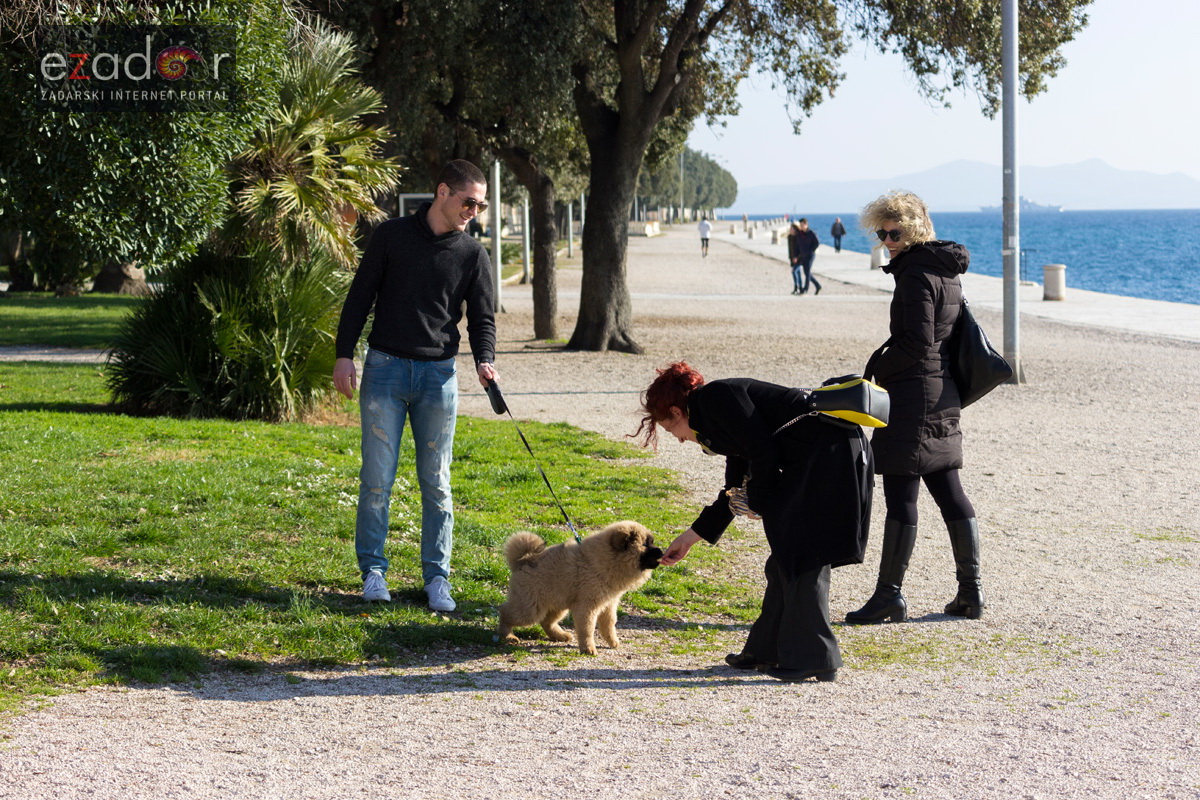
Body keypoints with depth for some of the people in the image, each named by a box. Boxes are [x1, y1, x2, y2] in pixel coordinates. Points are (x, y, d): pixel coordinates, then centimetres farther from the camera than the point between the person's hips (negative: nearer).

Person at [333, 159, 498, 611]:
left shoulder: (473, 255, 6)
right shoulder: (392, 236, 2)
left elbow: (482, 318, 7)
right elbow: (360, 296, 4)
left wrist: (485, 360, -13)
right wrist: (344, 354, -3)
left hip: (438, 375, 1)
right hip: (385, 369, -1)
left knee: (436, 482, 4)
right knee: (378, 477, -1)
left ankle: (436, 577, 11)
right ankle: (373, 570, 10)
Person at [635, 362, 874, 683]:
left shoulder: (717, 397, -6)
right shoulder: (715, 410, 23)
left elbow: (765, 452, -14)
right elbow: (735, 491, 31)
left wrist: (758, 502, 1)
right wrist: (692, 536, 37)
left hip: (831, 450, -10)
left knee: (801, 559, -7)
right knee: (786, 560, 14)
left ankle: (816, 660, -4)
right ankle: (768, 650, 20)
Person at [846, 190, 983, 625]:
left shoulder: (916, 275, -15)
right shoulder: (948, 273, 14)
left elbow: (916, 344, -19)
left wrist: (877, 368, -6)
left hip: (913, 396, -10)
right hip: (944, 394, 10)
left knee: (900, 494, -6)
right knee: (949, 491, 12)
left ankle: (889, 595, -3)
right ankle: (971, 589, 16)